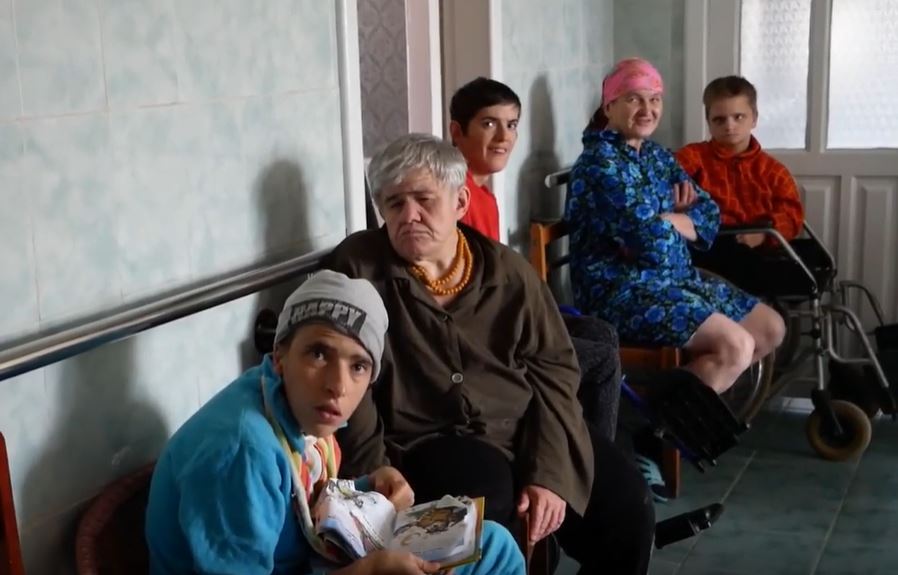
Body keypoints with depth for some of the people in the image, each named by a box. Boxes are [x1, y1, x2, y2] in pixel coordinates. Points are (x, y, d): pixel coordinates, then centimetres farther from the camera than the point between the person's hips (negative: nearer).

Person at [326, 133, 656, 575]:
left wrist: (550, 471, -8)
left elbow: (554, 367, 4)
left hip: (525, 432, 4)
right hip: (428, 443, -4)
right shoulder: (358, 268, -4)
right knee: (481, 513, -34)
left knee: (627, 508, -7)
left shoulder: (508, 271, 6)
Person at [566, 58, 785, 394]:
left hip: (675, 279, 10)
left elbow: (709, 214, 6)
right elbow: (652, 243, -24)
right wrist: (679, 221, -3)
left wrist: (663, 221, -13)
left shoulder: (657, 155, 13)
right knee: (736, 345, -22)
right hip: (621, 291, -10)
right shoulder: (600, 162, -16)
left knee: (771, 328, 10)